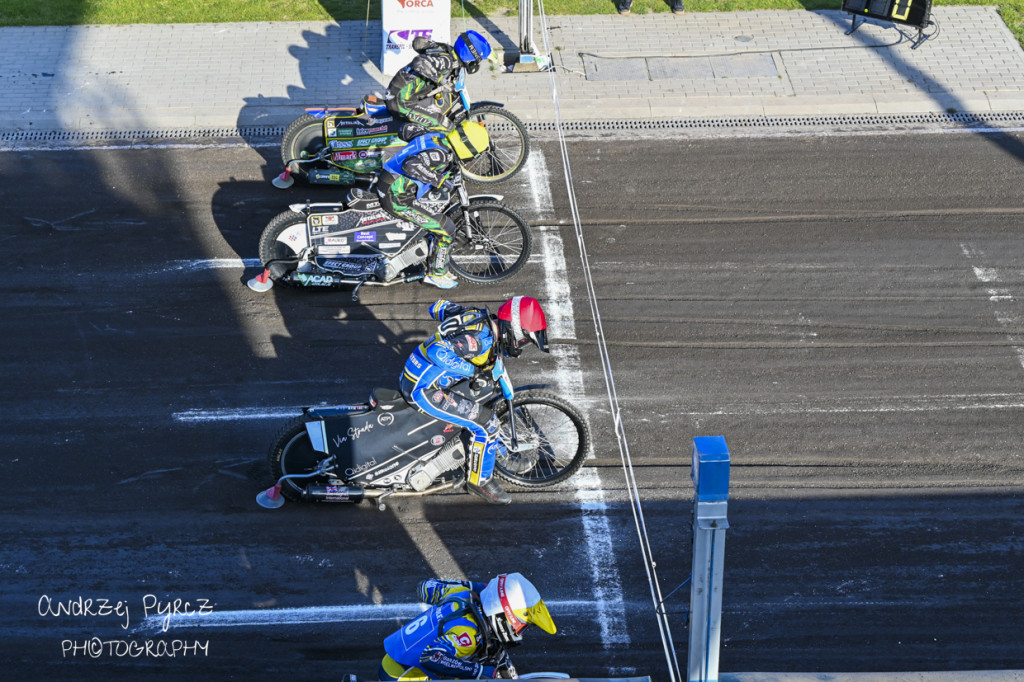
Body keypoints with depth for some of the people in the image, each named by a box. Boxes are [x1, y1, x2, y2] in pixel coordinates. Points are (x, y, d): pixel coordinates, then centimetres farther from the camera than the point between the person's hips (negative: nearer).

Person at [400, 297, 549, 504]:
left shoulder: (481, 318, 2)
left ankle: (494, 444, 44)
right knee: (486, 423, -10)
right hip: (423, 390, -10)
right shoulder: (481, 338, -25)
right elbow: (438, 350, -36)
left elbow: (439, 307, 16)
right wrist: (470, 370, -23)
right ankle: (480, 480, 7)